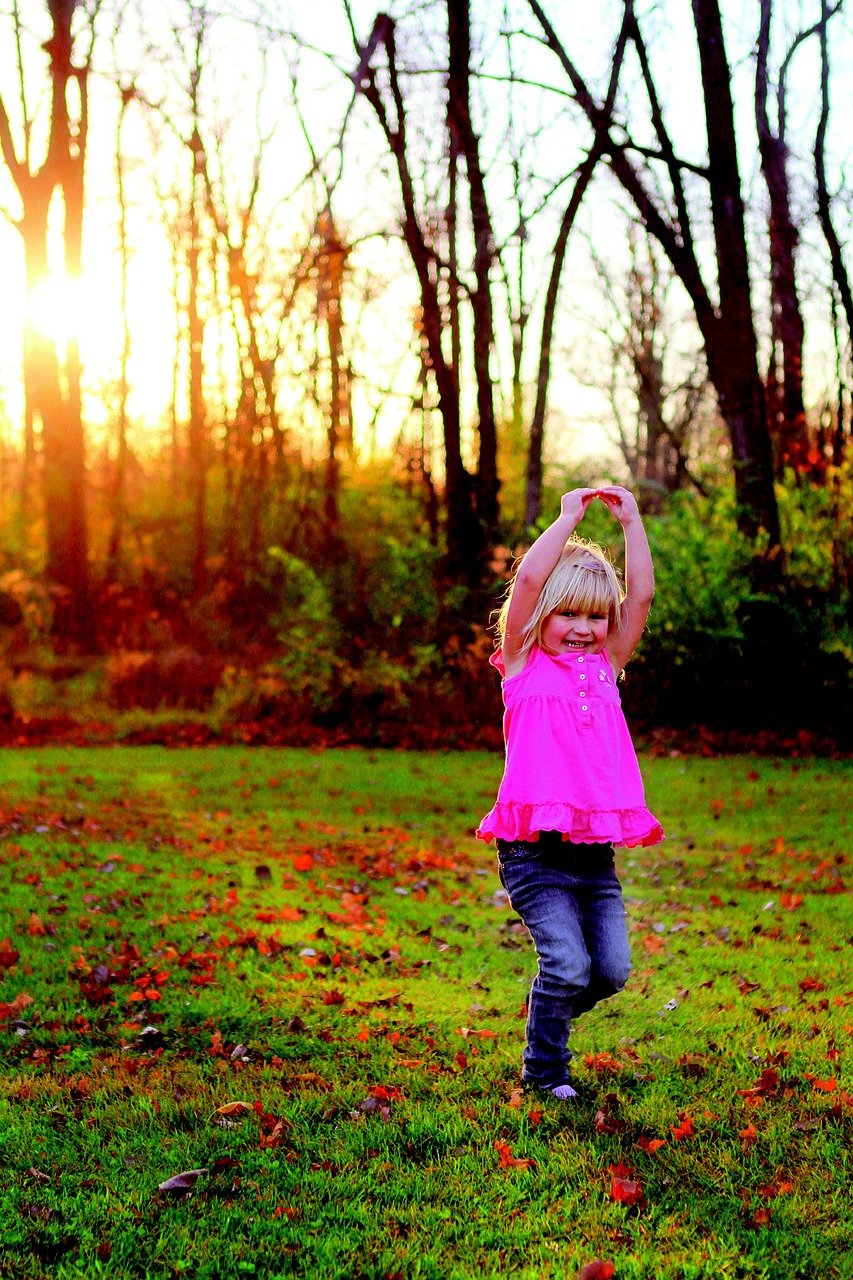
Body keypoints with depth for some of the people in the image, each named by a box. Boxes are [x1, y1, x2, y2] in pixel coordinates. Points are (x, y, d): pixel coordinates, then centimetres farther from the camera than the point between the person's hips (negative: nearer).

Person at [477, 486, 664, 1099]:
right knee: (567, 963, -13)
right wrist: (568, 517, -5)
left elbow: (641, 594, 6)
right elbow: (528, 580, -11)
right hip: (536, 851, -5)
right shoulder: (524, 665, 3)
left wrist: (631, 520, 3)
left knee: (613, 969, 1)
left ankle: (551, 1014, 31)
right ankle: (544, 1068, 10)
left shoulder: (605, 666, 15)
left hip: (596, 853, 5)